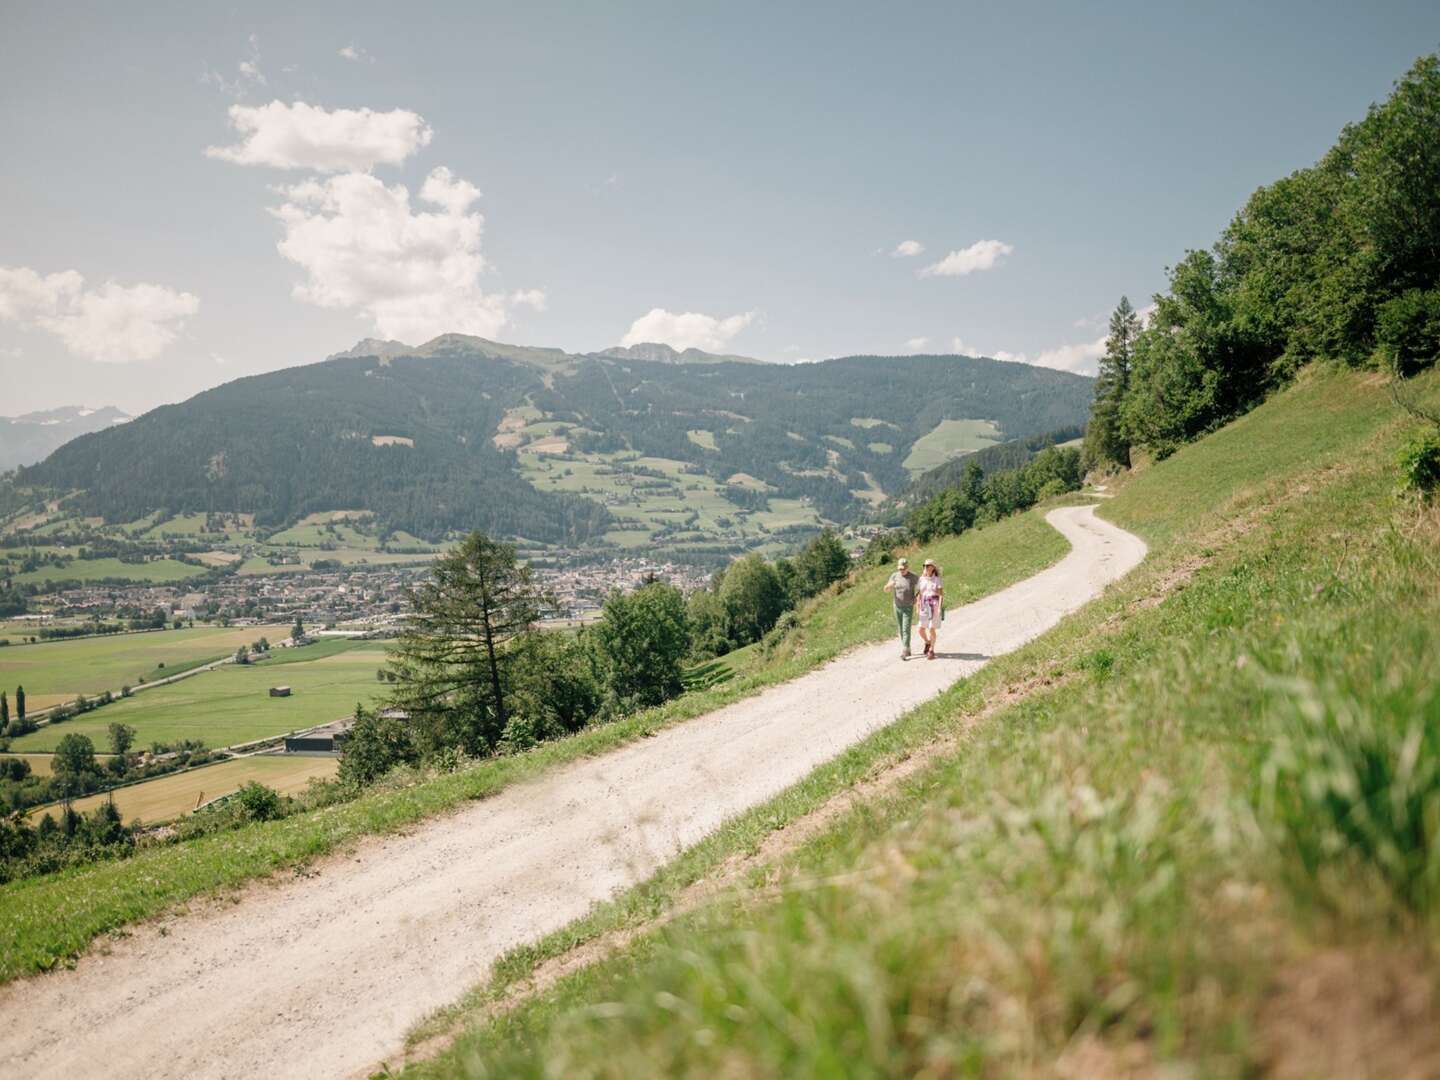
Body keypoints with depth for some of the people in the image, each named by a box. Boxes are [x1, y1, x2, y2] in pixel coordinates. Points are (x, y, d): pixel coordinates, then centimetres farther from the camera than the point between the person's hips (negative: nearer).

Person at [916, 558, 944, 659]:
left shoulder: (938, 580, -5)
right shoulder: (921, 579, 7)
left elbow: (941, 594, -9)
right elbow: (919, 594, 10)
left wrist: (940, 608, -18)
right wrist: (917, 608, 4)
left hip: (934, 606, -4)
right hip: (924, 607, 4)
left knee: (931, 629, -7)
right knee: (921, 630, 1)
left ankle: (931, 651, 7)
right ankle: (927, 643, 31)